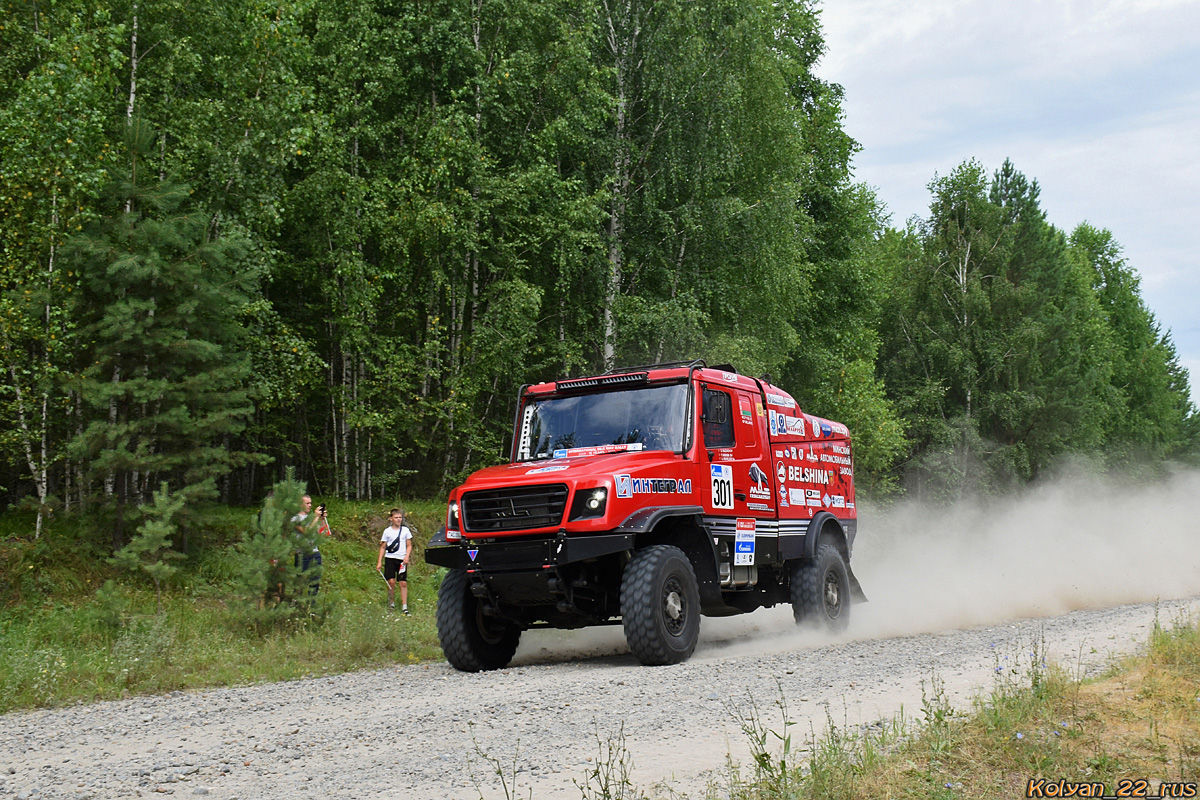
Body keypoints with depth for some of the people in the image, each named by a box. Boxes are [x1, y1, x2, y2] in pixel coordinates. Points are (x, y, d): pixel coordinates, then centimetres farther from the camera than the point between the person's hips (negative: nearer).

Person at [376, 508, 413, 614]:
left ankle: (404, 606, -1)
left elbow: (409, 546, 8)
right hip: (390, 558, 0)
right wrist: (379, 562, 4)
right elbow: (383, 547, 9)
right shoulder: (387, 531, 5)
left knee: (403, 582, -4)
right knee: (391, 581, -9)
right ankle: (391, 602, 10)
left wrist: (407, 557, -8)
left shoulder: (405, 530, 6)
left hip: (402, 559, 0)